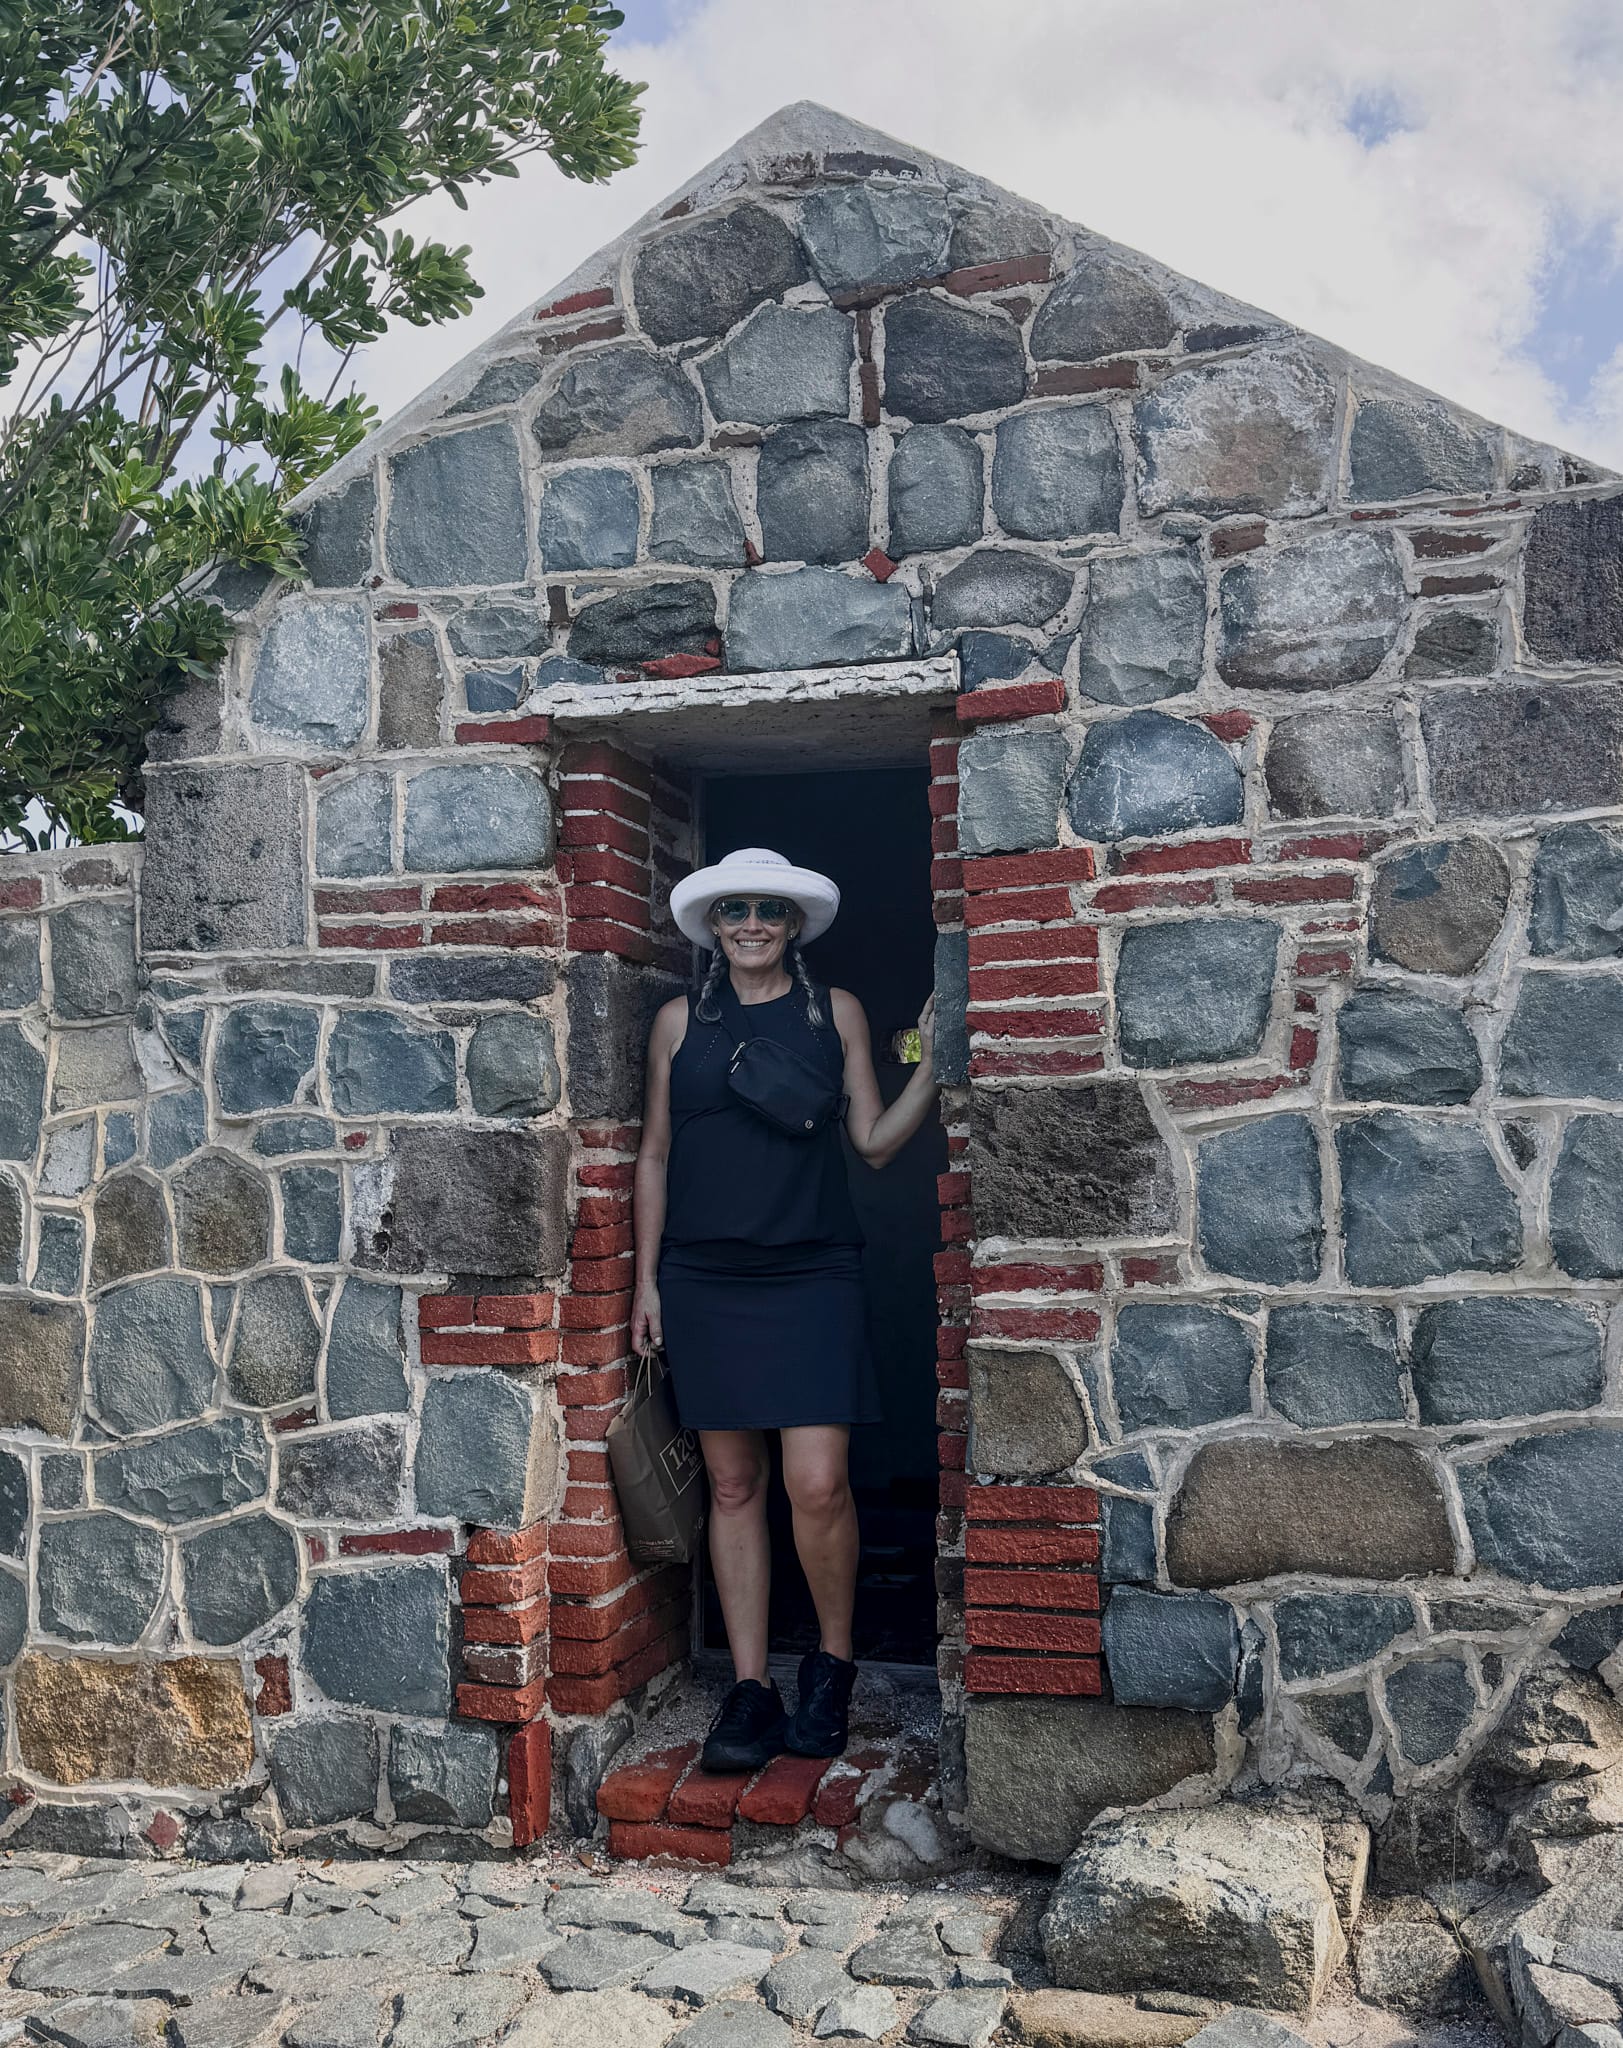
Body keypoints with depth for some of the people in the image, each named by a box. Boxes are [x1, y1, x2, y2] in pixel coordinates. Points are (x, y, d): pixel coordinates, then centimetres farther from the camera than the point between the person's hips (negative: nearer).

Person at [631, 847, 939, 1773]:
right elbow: (655, 1156, 12)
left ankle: (833, 1665, 14)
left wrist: (932, 1070, -7)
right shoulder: (681, 1021, 9)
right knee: (734, 1484, 5)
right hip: (704, 1279, 2)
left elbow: (875, 1141, 7)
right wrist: (646, 1279, 9)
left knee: (818, 1484, -10)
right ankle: (752, 1690, 15)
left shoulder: (836, 1011, 7)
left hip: (813, 1276, -1)